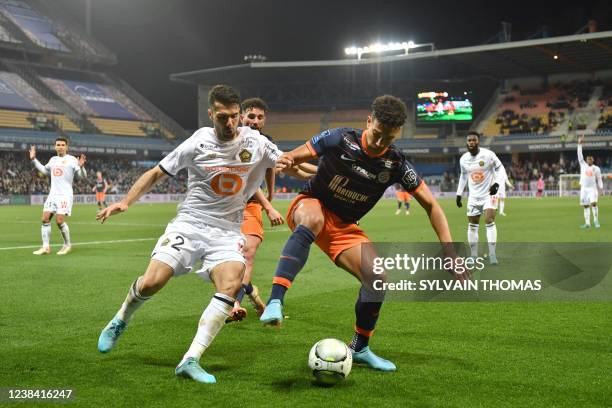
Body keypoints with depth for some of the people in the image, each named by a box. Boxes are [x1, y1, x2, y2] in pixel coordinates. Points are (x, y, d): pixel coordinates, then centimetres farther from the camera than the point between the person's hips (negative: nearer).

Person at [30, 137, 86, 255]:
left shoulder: (72, 159, -3)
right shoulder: (53, 159, 15)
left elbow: (83, 175, -9)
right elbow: (45, 170, 35)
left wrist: (81, 166, -29)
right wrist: (34, 159, 31)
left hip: (65, 195, -6)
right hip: (52, 194, 6)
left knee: (59, 221, -13)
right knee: (45, 219, -3)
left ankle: (67, 245, 7)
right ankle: (46, 247, 2)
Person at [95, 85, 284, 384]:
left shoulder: (254, 142, -2)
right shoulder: (198, 143, -5)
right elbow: (157, 173, 3)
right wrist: (126, 202, -5)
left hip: (227, 231, 1)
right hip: (189, 222, -1)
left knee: (231, 285, -26)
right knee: (151, 283, -14)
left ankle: (191, 360, -25)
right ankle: (120, 321, 21)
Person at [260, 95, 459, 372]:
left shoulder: (396, 164, -10)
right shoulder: (340, 139, -18)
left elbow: (431, 205, -5)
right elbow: (293, 158, -11)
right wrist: (283, 162, -37)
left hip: (344, 227, 4)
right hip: (310, 205, -4)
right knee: (313, 219, -41)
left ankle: (359, 347, 13)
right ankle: (274, 302, -49)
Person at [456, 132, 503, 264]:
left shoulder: (488, 155, -15)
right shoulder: (463, 159, -1)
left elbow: (500, 168, -6)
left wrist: (497, 183, -22)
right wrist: (459, 194, 13)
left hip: (489, 194, -4)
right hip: (473, 196, 4)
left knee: (489, 221, -18)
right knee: (472, 225, 6)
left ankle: (492, 254, -15)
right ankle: (473, 256, 15)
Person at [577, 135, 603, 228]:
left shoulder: (596, 168, 6)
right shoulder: (583, 165, 9)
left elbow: (599, 180, 8)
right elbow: (580, 155, 3)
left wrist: (601, 189, -4)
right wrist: (580, 144, -4)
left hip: (593, 188, -2)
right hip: (584, 188, 2)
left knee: (593, 203, -19)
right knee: (586, 206, 2)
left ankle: (596, 221, -12)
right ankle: (587, 223, 4)